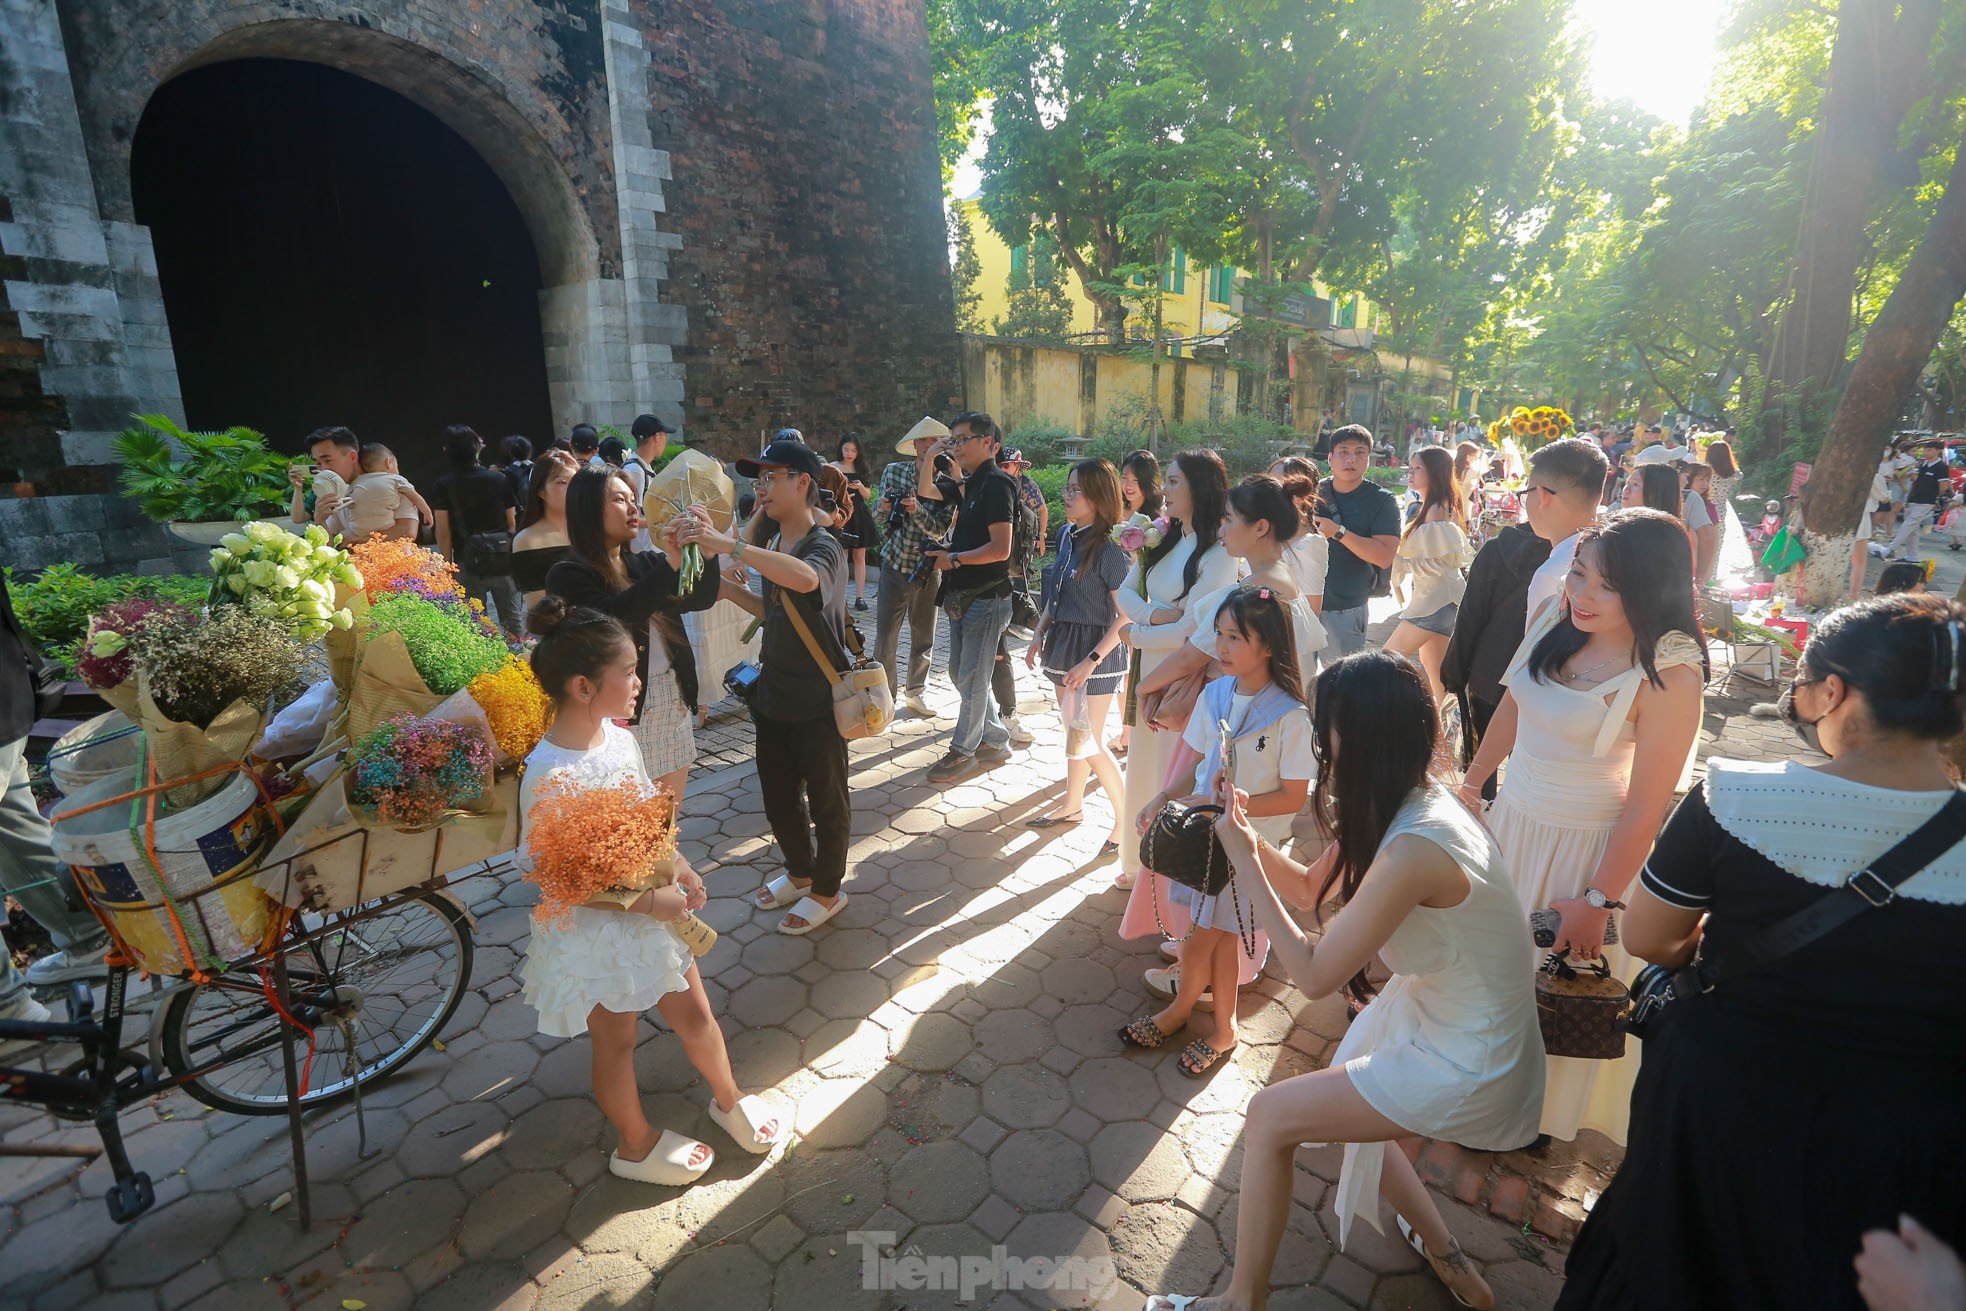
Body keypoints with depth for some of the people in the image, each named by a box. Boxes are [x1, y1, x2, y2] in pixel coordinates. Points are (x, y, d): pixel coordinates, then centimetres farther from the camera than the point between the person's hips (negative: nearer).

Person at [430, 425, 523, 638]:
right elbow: (512, 523, 3)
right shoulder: (499, 479, 0)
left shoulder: (443, 486, -5)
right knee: (512, 620, 9)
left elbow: (444, 533, -5)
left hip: (469, 565, -1)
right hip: (503, 562, 1)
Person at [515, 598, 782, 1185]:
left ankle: (729, 1099, 46)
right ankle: (636, 1146, 44)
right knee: (616, 1042, 18)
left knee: (695, 1014, 20)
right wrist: (647, 901, -22)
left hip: (653, 912, 6)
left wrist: (680, 870, -7)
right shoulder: (548, 776, -30)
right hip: (597, 932, -6)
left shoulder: (618, 735, -8)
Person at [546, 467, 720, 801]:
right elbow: (611, 619, -25)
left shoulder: (646, 563, 8)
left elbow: (701, 598, -2)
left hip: (674, 706, 5)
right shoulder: (568, 575, -7)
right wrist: (671, 563, -29)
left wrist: (706, 551, -18)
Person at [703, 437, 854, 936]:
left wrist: (729, 546, -46)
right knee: (778, 795, 22)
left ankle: (827, 891, 30)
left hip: (817, 702, -8)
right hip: (774, 696, 8)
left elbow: (804, 578, -45)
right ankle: (800, 872, 45)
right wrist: (734, 589, 1)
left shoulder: (824, 547, -20)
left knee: (825, 800, 10)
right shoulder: (771, 543, 5)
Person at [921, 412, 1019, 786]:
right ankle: (996, 741, 27)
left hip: (986, 598, -10)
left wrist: (954, 558, -17)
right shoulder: (970, 485, 13)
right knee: (960, 673, 16)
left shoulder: (996, 484, -15)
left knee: (971, 679, 0)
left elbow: (1001, 549, -23)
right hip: (962, 596, 10)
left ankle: (963, 752, 13)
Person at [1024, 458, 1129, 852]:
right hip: (1064, 643, 7)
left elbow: (1125, 616, -19)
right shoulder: (1066, 535, 5)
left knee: (1087, 742, -3)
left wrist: (1091, 660, -22)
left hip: (1096, 651, -7)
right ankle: (1072, 804, 36)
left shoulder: (1108, 549, -18)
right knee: (1073, 732, 19)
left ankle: (1127, 819, 13)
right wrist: (1040, 635, 8)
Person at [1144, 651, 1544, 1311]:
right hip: (1433, 1009, 9)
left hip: (1465, 1066, -9)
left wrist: (1244, 862, -22)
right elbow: (1311, 887, 5)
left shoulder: (1413, 849, -34)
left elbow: (1313, 975, -26)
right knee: (1342, 1113, 25)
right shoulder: (1407, 801, -5)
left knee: (1270, 1116, -5)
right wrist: (1243, 829, -9)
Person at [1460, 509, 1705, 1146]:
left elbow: (1645, 809, -20)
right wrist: (1471, 782, 15)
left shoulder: (1668, 674, -24)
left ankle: (1537, 1112, 43)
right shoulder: (1556, 617, -7)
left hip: (1584, 847, -6)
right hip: (1512, 819, 6)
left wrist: (1597, 902, -16)